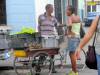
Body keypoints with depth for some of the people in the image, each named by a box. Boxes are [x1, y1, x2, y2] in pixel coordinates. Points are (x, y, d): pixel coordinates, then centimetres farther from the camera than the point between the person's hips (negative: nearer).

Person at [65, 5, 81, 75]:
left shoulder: (70, 17, -11)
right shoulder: (77, 17, 14)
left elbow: (70, 25, -31)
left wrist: (68, 28, -13)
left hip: (72, 37, -9)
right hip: (78, 36, 9)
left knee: (72, 54, -3)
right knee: (71, 53, 18)